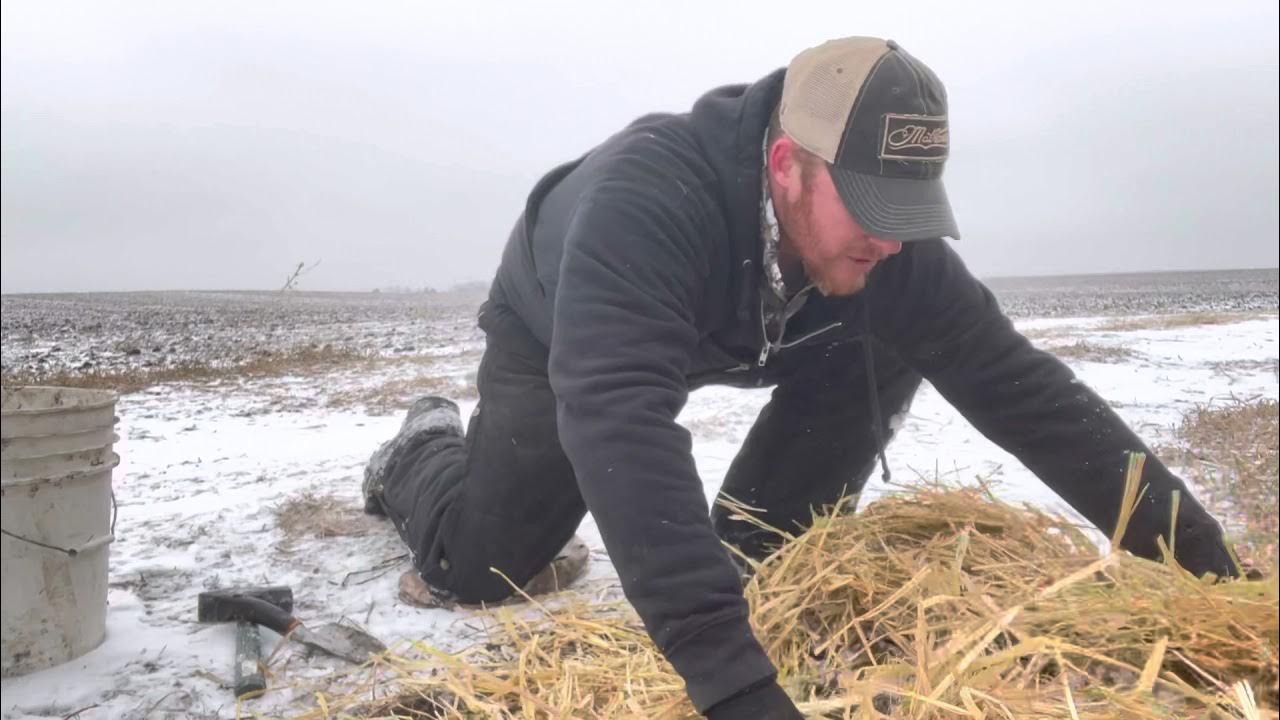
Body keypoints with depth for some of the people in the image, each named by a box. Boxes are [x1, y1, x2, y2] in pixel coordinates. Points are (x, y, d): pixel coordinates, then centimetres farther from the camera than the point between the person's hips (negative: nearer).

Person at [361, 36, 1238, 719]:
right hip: (559, 337, -4)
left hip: (718, 341, 4)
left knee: (884, 353, -14)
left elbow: (1019, 385, -25)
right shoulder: (646, 197, -45)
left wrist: (1191, 546, -29)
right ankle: (425, 452, 25)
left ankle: (753, 552, 0)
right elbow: (617, 414, -56)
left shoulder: (886, 238, -28)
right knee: (476, 569, -9)